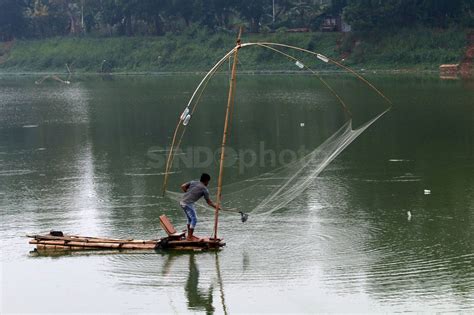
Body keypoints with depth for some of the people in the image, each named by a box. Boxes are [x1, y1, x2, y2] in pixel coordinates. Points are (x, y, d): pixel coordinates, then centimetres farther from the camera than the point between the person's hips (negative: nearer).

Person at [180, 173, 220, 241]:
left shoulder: (193, 182, 13)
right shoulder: (204, 189, -3)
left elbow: (183, 186, 7)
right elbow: (209, 202, 3)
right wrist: (216, 207, 14)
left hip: (182, 202, 8)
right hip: (188, 204, -8)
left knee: (190, 219, 21)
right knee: (194, 219, 0)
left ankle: (189, 235, 28)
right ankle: (189, 237, 2)